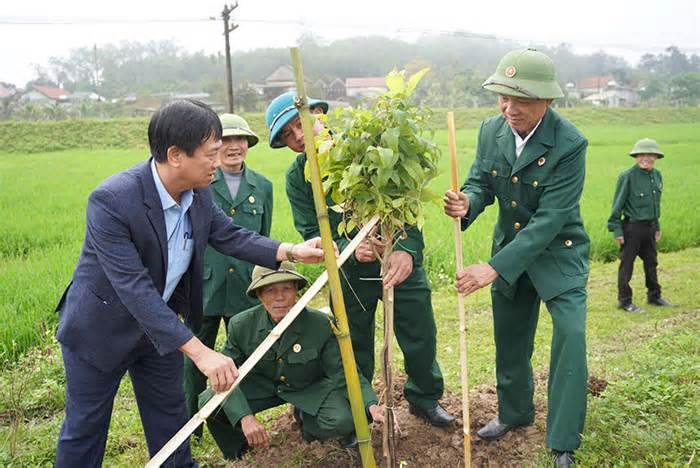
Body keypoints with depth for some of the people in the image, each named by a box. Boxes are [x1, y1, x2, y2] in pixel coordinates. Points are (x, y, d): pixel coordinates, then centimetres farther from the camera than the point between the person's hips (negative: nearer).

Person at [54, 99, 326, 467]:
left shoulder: (198, 192, -12)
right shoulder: (110, 200, -33)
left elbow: (230, 236, 1)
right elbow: (134, 286, -36)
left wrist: (292, 251, -14)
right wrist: (199, 352, -39)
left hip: (159, 322, 6)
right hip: (101, 328, -6)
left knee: (170, 416, 20)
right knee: (85, 427, 11)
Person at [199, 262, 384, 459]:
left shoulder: (322, 324, -25)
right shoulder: (241, 325, -19)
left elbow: (342, 372, -20)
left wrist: (371, 404, -38)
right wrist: (245, 417, -31)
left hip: (311, 388, -1)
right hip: (260, 386, 2)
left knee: (342, 421, -30)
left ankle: (304, 418, 8)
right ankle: (238, 451, 12)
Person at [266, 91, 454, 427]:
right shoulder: (297, 178, -5)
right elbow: (313, 233, -8)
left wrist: (407, 248, -30)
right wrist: (349, 249, -28)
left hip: (401, 258, -1)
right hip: (351, 270, 1)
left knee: (421, 336, 11)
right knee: (355, 343, 13)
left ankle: (424, 398, 36)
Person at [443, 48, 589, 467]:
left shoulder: (569, 144, -25)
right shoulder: (492, 130, -8)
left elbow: (550, 219, -29)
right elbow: (481, 181, 2)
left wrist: (494, 268, -34)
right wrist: (468, 203, -25)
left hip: (558, 251, -5)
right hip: (509, 250, 5)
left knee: (570, 333, -17)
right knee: (510, 337, 16)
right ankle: (515, 412, 41)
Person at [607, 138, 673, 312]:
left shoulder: (657, 175, 7)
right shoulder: (627, 176, -14)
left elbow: (656, 203, 17)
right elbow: (617, 205, -11)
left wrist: (657, 226, 18)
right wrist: (617, 230, -13)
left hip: (649, 227, 7)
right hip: (632, 227, -7)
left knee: (651, 263, 18)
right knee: (626, 265, 2)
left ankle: (654, 296, 32)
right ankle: (624, 301, 12)